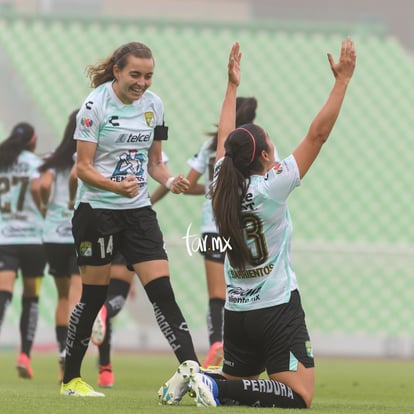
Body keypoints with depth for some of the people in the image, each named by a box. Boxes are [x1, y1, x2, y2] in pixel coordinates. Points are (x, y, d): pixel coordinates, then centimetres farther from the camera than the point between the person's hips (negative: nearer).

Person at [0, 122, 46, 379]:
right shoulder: (34, 162, -2)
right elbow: (36, 187, -19)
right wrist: (43, 212, -3)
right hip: (33, 235, -2)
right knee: (31, 298, 12)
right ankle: (25, 355, 9)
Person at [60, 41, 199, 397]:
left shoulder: (154, 104, 5)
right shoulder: (96, 105, -11)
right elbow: (83, 167, -12)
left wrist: (170, 180, -6)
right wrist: (116, 186, -28)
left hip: (138, 210, 4)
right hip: (97, 209, -4)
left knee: (162, 292, -6)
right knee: (94, 296, 3)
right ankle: (70, 379, 17)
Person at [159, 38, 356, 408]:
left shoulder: (223, 187, 1)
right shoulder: (272, 188, -15)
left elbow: (225, 139, 20)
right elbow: (318, 135, -16)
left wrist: (232, 86, 29)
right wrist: (343, 79, -13)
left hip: (236, 312, 7)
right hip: (278, 308, -7)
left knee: (232, 384, 23)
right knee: (300, 397, -11)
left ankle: (195, 379, -7)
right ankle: (215, 388, -24)